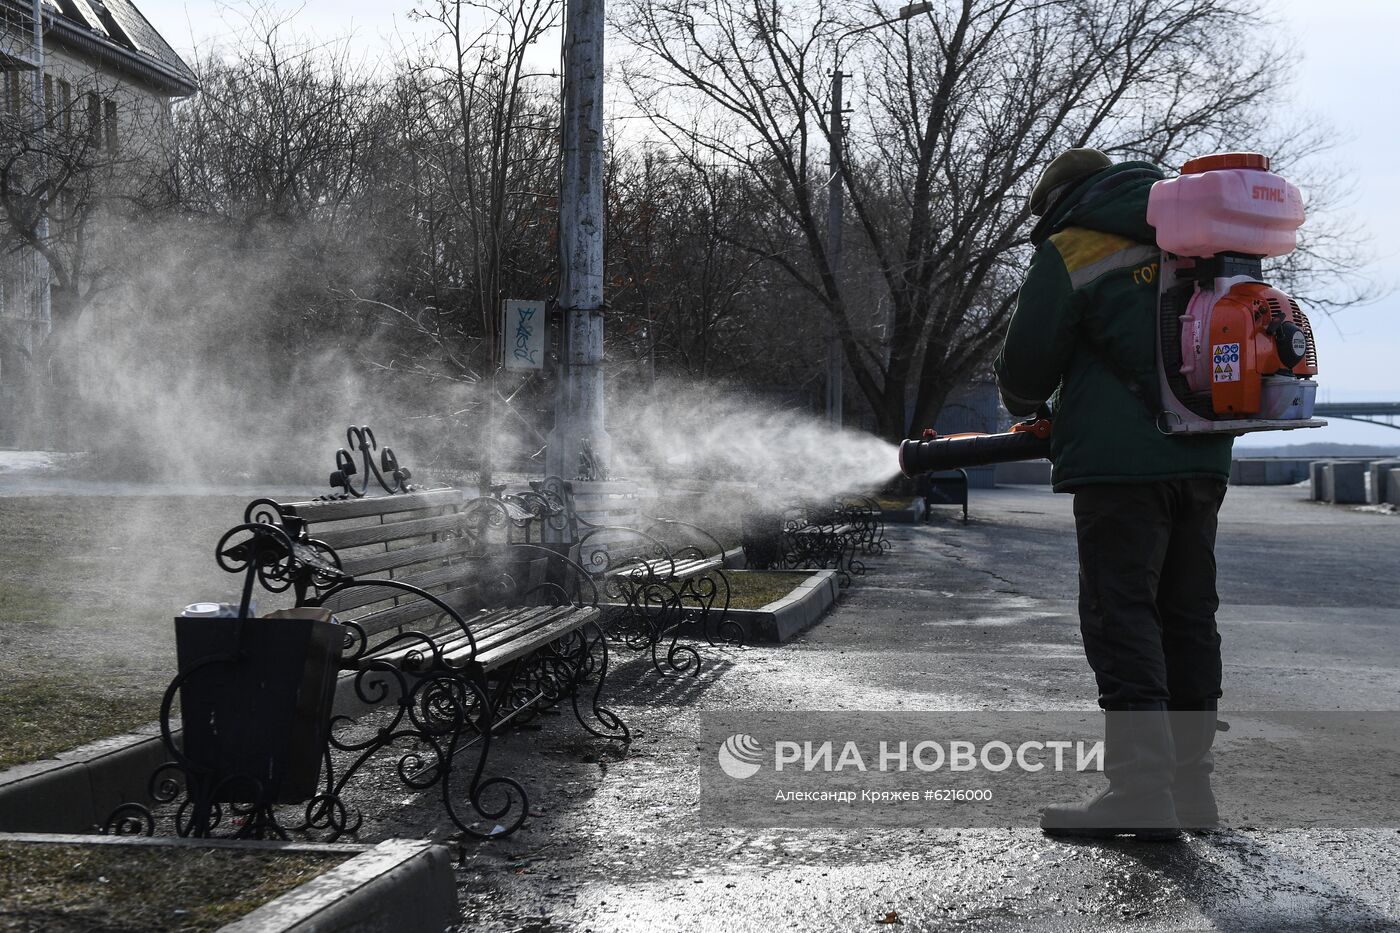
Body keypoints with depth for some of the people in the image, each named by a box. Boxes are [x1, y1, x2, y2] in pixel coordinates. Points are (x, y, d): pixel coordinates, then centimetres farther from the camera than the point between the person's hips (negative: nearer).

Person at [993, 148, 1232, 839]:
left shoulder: (1070, 252, 0)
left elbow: (1026, 363, 0)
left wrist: (1029, 409, 23)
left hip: (1121, 462, -7)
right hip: (1204, 457, 7)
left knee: (1122, 619, -6)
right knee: (1188, 619, 11)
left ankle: (1142, 792, -10)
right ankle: (1189, 787, 15)